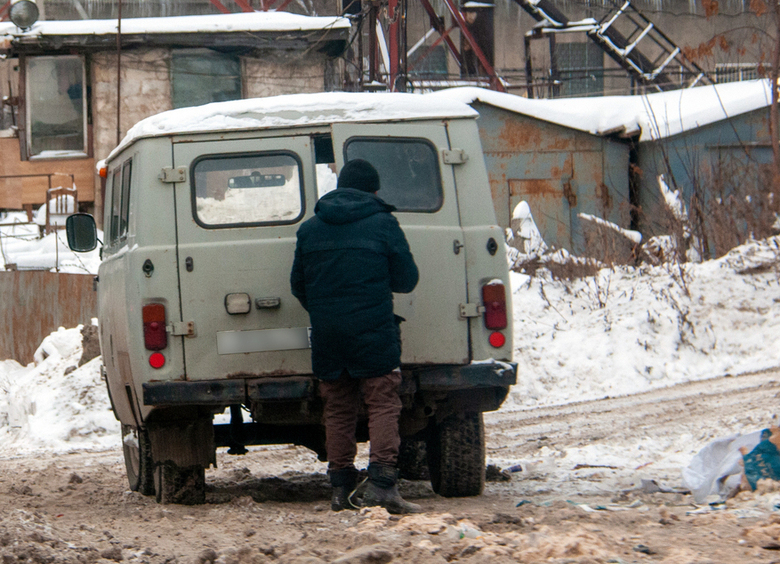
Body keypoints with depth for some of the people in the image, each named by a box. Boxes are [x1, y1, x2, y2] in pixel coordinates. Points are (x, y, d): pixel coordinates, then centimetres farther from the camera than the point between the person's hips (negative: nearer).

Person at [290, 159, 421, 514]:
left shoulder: (309, 229, 8)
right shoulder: (383, 224, -4)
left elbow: (298, 286, 15)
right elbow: (406, 280, 0)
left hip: (326, 337, 4)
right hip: (373, 335, -4)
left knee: (338, 411, 11)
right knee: (383, 405, -2)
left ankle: (341, 489, 10)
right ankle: (381, 482, -15)